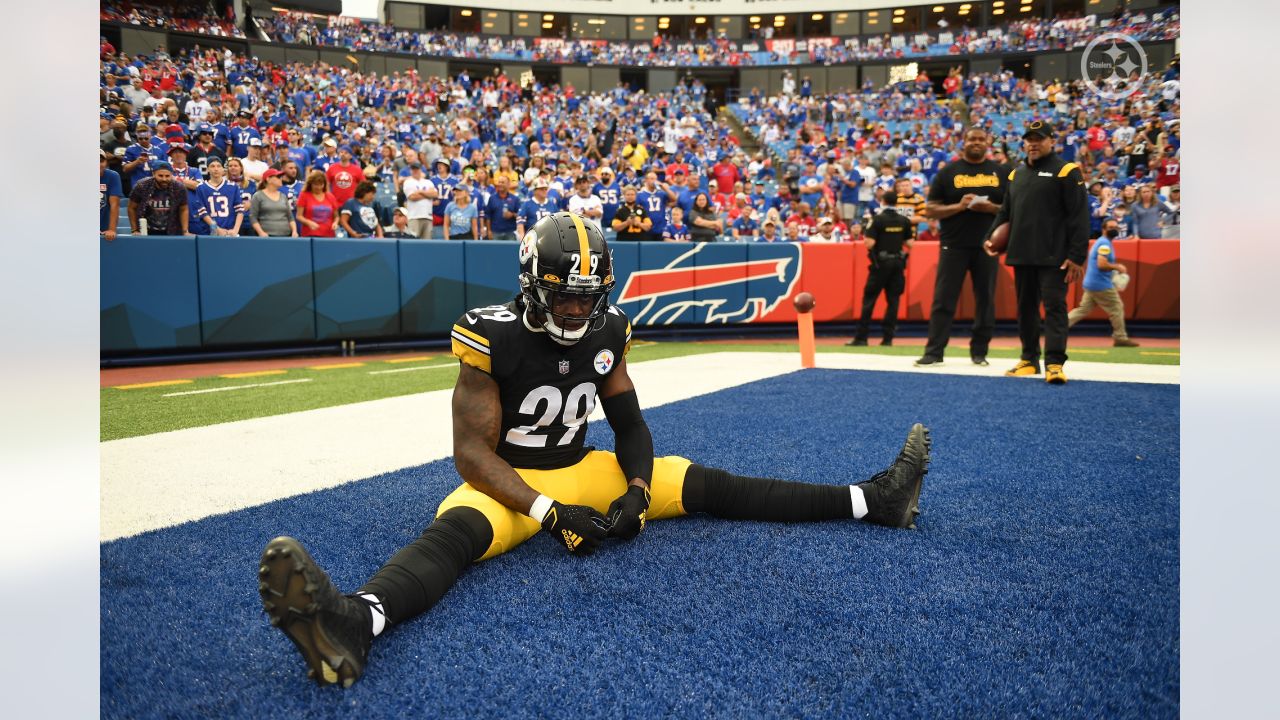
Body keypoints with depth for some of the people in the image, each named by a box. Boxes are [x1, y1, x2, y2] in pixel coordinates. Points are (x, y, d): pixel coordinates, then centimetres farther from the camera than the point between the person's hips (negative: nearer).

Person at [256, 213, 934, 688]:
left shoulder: (607, 332, -5)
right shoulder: (493, 336, -20)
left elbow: (629, 424, 5)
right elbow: (472, 452, -20)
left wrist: (638, 489, -13)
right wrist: (546, 513, -30)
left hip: (581, 470, 5)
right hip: (507, 482, -4)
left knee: (706, 487, -2)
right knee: (455, 531, -37)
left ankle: (872, 500, 1)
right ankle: (353, 622, -67)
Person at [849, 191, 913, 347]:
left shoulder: (878, 219, -8)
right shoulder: (904, 221, 4)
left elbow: (869, 244, -15)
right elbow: (910, 244, 5)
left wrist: (866, 238, 7)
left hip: (881, 263, -4)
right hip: (898, 263, 4)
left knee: (869, 299, 0)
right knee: (893, 300, 6)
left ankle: (861, 337, -2)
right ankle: (888, 337, 5)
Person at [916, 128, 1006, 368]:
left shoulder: (1000, 172, 10)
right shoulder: (948, 171, 6)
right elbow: (930, 210, 2)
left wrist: (992, 208, -11)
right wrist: (958, 206, -14)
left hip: (987, 245, 2)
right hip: (953, 245, -2)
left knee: (985, 300, 5)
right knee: (943, 299, -3)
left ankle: (979, 351, 14)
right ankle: (934, 352, 1)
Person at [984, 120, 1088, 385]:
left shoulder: (1066, 172, -2)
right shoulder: (1016, 174, 16)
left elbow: (1079, 216, -8)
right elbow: (1005, 212, 24)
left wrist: (1077, 256, -14)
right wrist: (992, 237, 7)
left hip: (1053, 257, -6)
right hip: (1021, 255, 6)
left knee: (1054, 306, -7)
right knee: (1025, 307, 11)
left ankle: (1054, 363, -8)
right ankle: (1029, 359, 20)